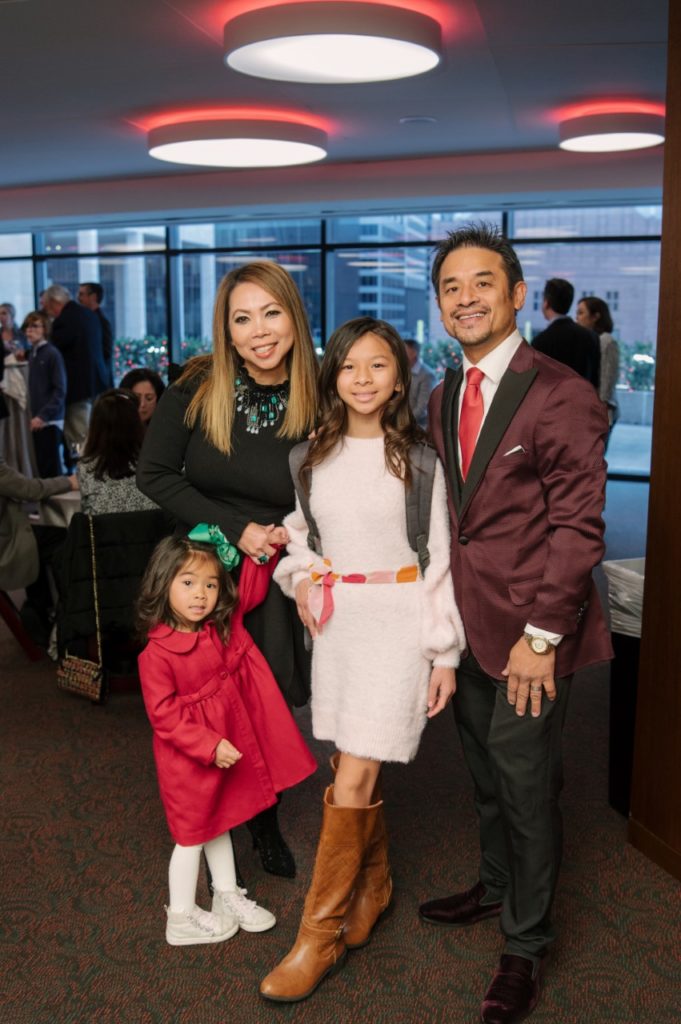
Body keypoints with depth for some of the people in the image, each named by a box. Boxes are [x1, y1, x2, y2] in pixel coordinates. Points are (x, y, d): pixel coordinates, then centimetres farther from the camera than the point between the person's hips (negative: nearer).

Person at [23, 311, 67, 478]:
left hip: (50, 419, -6)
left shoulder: (52, 354, -10)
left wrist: (44, 415, -18)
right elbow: (34, 390, 14)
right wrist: (35, 415, 6)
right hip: (37, 420, 6)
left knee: (52, 468, -3)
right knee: (42, 467, 9)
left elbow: (60, 390, -14)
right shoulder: (32, 354, 10)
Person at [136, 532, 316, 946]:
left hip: (230, 748, 6)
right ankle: (181, 919, 28)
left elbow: (252, 588, 5)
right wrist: (209, 746, -29)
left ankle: (228, 897, 40)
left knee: (219, 824, 23)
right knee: (193, 834, 9)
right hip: (188, 759, -6)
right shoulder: (156, 655, -23)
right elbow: (165, 715, -23)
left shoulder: (225, 625, -6)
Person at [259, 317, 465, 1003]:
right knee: (357, 766, 12)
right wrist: (299, 574, 0)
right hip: (334, 619, 4)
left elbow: (438, 559, -4)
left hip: (397, 622, -4)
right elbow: (296, 524, 20)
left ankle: (320, 934, 5)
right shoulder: (315, 453, 6)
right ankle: (372, 883, 35)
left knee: (354, 777, -7)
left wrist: (444, 652, -5)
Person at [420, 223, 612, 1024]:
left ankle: (524, 944, 26)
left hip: (526, 631, -6)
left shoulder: (560, 395, -15)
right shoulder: (442, 400, 8)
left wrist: (541, 635, -18)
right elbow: (449, 515, 11)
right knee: (485, 774, 21)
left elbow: (578, 527, -16)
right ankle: (496, 888, 44)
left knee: (525, 786, 5)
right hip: (465, 624, 6)